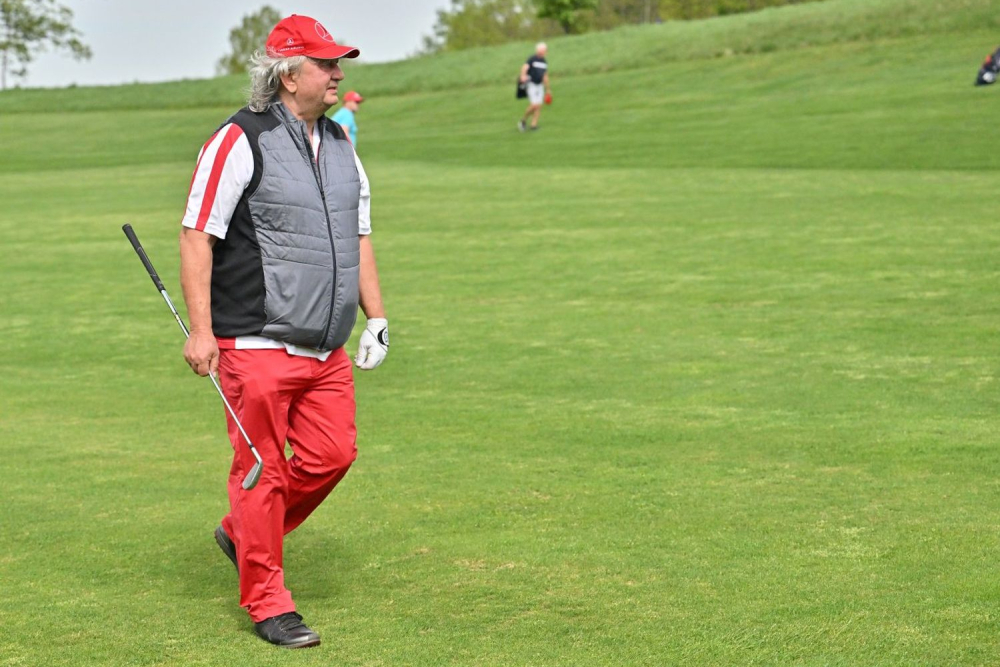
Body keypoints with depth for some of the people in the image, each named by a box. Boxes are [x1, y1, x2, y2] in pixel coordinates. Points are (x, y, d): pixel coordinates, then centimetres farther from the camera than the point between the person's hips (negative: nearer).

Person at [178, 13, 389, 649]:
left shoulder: (341, 145, 14)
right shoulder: (239, 142, -9)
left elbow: (358, 238, 22)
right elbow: (197, 237, -10)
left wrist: (376, 318, 14)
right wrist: (200, 330, -15)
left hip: (327, 351, 7)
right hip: (257, 345, -7)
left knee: (333, 455, 4)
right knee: (263, 469, -2)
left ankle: (242, 532, 27)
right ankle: (267, 602, 10)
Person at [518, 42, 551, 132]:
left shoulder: (544, 62, 11)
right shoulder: (532, 59, -10)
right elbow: (524, 67, -27)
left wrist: (547, 89, 25)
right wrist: (523, 76, -49)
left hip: (539, 85, 7)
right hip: (531, 84, -7)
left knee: (539, 106, -2)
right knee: (534, 105, -15)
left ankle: (533, 125, 3)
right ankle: (523, 120, 6)